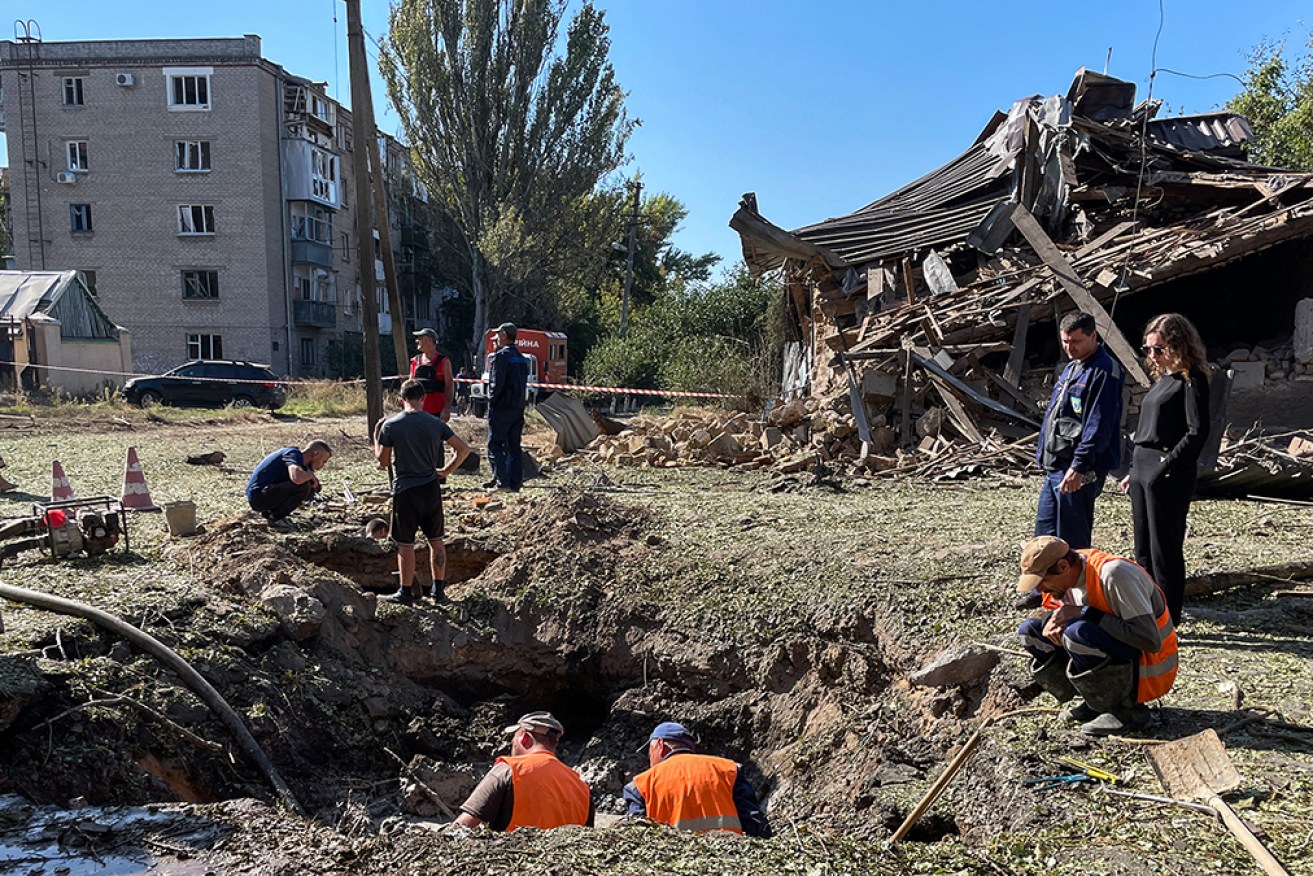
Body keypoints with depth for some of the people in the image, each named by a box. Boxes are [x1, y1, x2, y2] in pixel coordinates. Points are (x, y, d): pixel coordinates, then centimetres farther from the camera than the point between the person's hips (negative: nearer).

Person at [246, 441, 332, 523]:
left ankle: (269, 512, 11)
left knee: (310, 489, 11)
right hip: (258, 497, -10)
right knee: (304, 485, -24)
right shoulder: (294, 454, -15)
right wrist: (311, 475, -16)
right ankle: (277, 517, -8)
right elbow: (297, 478, -36)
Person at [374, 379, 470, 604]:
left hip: (405, 490, -2)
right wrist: (447, 470, 8)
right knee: (435, 540, 14)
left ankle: (407, 592, 11)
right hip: (431, 489, 3)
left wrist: (376, 437, 16)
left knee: (405, 544, 6)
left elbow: (383, 461, 0)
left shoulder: (390, 425, -8)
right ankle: (439, 588, 21)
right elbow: (464, 449, -1)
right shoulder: (436, 424, -2)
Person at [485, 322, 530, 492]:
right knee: (514, 446, 10)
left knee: (495, 445, -2)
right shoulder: (521, 357, 14)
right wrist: (518, 402, 16)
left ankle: (501, 481, -8)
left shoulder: (501, 355, -12)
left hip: (501, 407, -8)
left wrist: (491, 400, -5)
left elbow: (496, 383, -17)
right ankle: (515, 484, 11)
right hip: (518, 407, 8)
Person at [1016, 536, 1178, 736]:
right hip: (1116, 660, 8)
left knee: (1077, 633, -32)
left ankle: (1126, 710, -12)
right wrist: (1055, 621, -11)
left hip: (1147, 674, -8)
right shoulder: (1072, 574, -4)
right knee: (1030, 631, -1)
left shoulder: (1114, 574, -26)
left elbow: (1151, 641, -28)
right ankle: (1094, 701, 2)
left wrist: (1087, 613, -27)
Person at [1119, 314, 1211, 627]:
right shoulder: (1162, 378, 17)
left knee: (1165, 551, -1)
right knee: (1143, 551, 14)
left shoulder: (1191, 379, -9)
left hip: (1168, 476, -9)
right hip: (1143, 471, 9)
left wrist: (1166, 467, -18)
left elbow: (1197, 432, -17)